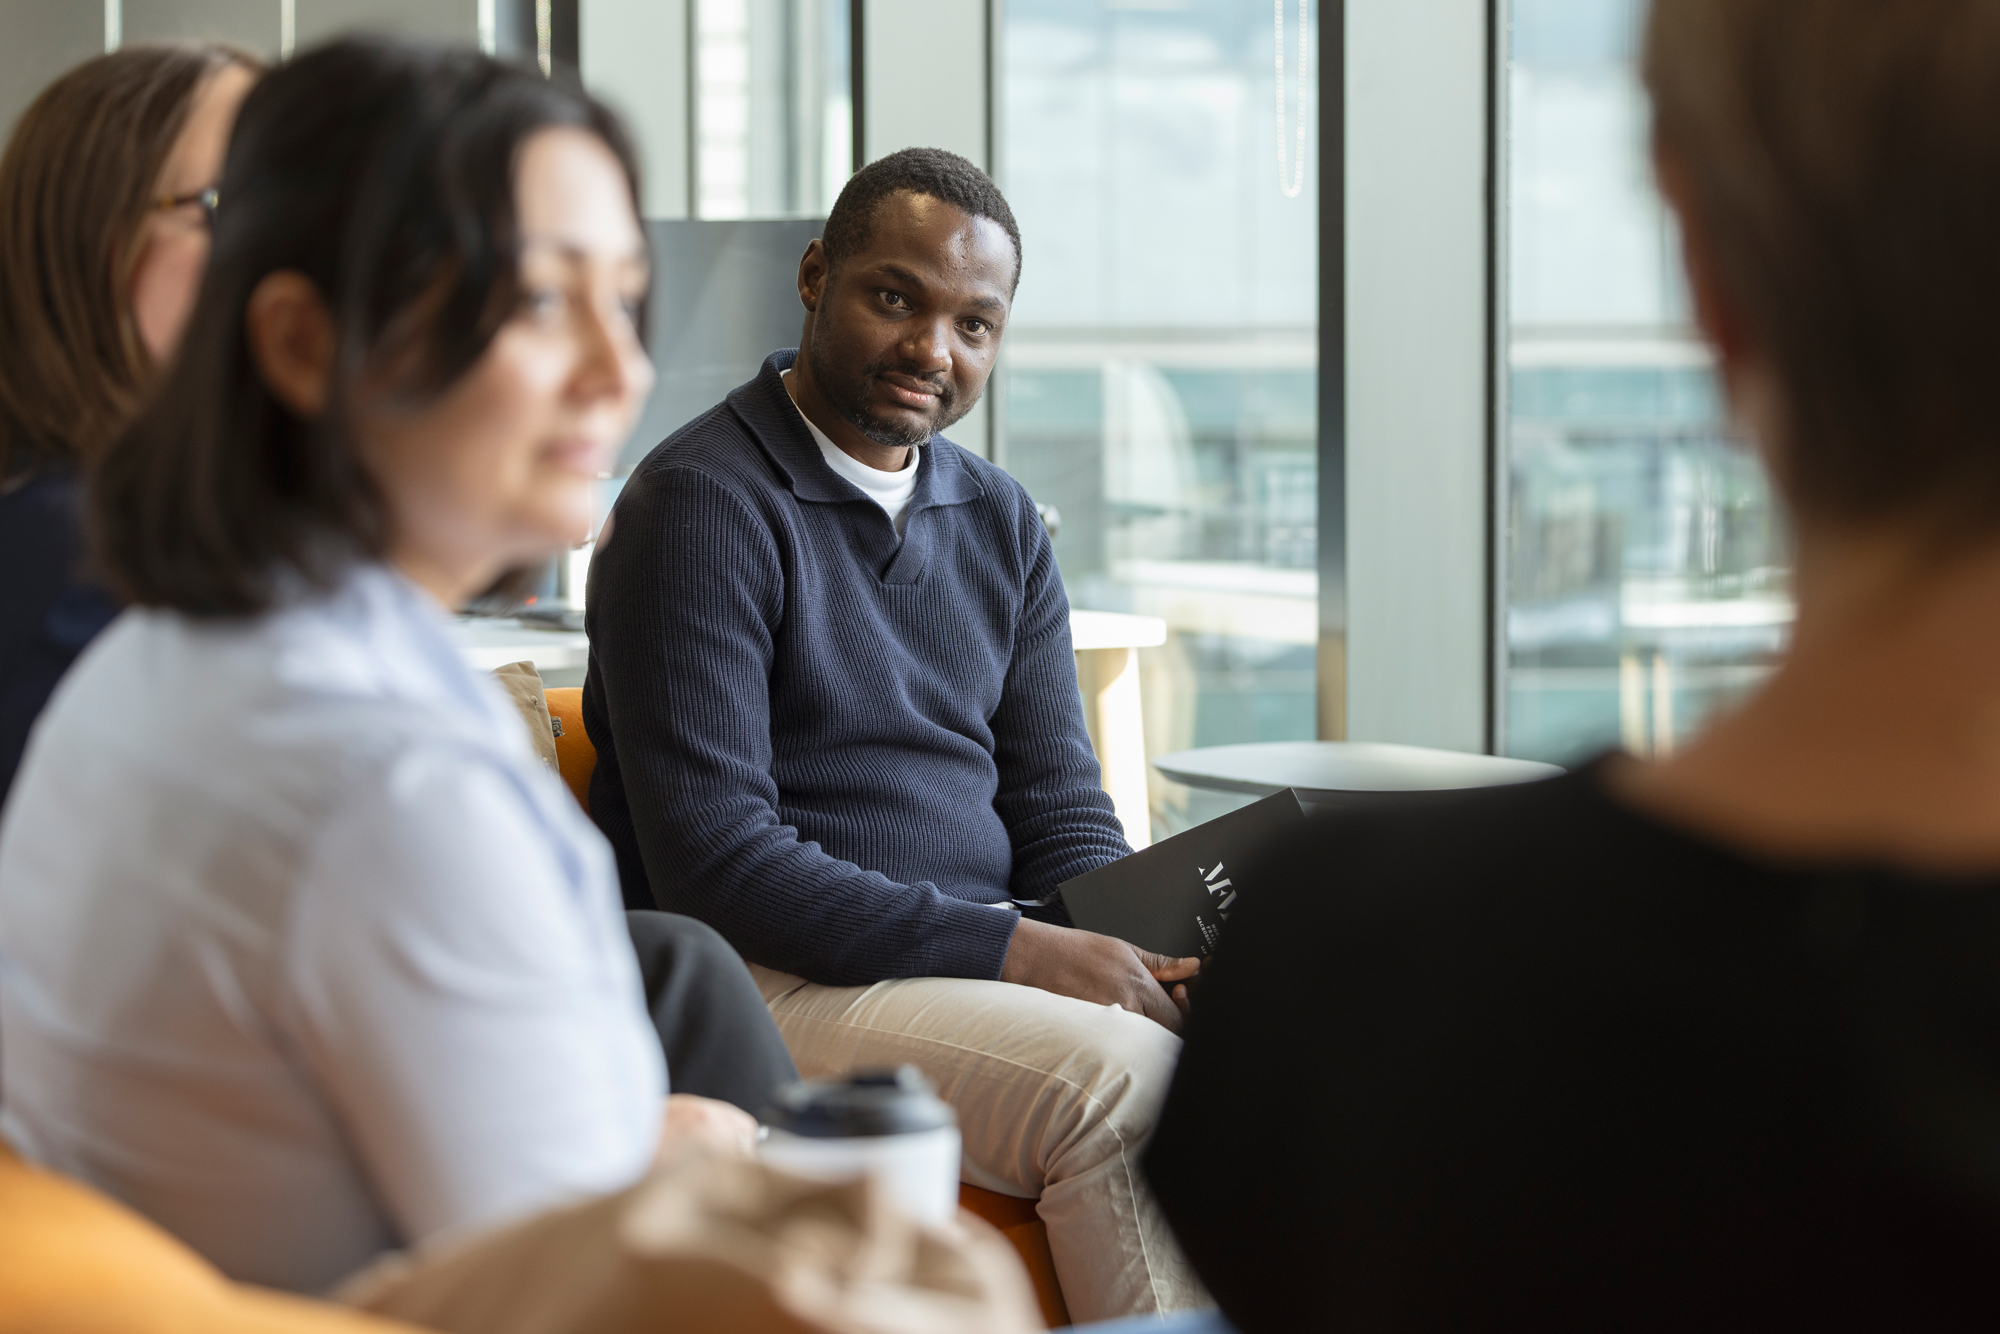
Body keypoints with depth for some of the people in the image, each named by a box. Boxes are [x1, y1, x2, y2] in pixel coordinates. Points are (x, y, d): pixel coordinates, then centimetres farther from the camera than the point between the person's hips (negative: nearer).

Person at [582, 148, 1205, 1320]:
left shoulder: (1004, 523, 16)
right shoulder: (703, 502, -8)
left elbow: (1059, 808, 15)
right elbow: (715, 863, -15)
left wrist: (1149, 950, -8)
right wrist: (1012, 949, -20)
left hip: (993, 955, 7)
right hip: (781, 980, -7)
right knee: (1118, 1075, -31)